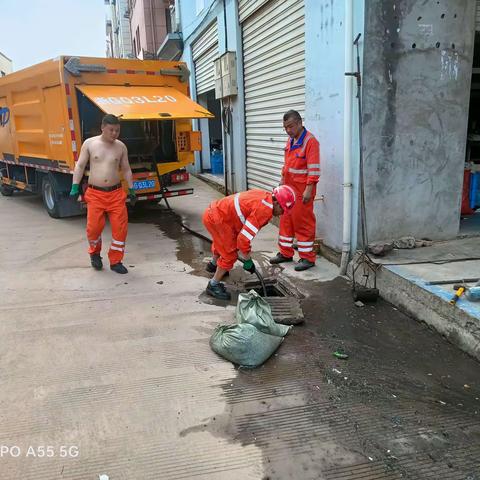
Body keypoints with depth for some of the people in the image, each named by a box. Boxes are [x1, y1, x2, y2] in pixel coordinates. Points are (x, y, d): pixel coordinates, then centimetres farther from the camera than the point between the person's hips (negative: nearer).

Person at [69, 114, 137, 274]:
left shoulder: (121, 146, 5)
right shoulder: (89, 143, 1)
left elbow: (126, 169, 12)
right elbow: (80, 166, 3)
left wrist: (131, 190, 8)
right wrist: (75, 187, -5)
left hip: (116, 193, 2)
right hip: (95, 193, -1)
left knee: (120, 227, -5)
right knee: (94, 227, -5)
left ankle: (115, 261, 11)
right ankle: (95, 253, 27)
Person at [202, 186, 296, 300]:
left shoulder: (265, 196, 3)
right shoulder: (265, 209, -25)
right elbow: (244, 237, -28)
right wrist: (247, 260, -12)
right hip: (217, 219, -10)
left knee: (222, 243, 34)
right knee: (230, 254, -5)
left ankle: (213, 265, 62)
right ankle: (213, 285, 11)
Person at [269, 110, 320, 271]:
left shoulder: (310, 141, -15)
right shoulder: (290, 140, 11)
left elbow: (314, 169, -19)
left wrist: (308, 190, -21)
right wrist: (283, 179, 20)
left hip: (302, 191, -8)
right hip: (288, 188, 8)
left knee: (303, 222, -2)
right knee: (286, 220, 13)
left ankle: (307, 258, 9)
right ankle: (285, 253, 26)